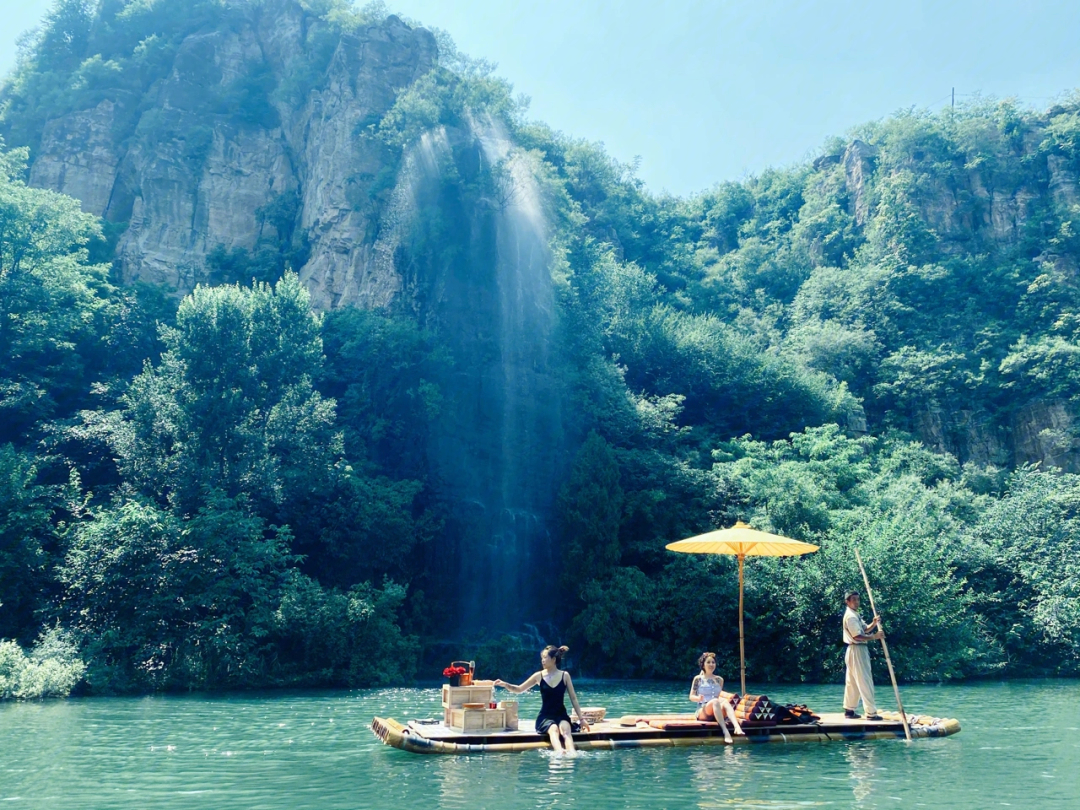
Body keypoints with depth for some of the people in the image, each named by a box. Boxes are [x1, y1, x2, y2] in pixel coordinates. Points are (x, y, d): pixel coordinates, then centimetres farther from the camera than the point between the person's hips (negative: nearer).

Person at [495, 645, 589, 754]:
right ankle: (560, 754, -60)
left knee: (565, 730, -35)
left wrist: (582, 718, 2)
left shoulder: (565, 675, 3)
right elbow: (519, 690, 11)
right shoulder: (539, 676, 4)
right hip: (545, 716, 0)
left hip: (561, 715, 0)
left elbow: (573, 698, 6)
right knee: (554, 729, -36)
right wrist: (505, 684, -6)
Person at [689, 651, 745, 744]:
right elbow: (691, 696, 1)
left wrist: (723, 701, 5)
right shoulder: (698, 679, 6)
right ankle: (725, 732, -55)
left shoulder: (719, 680, 16)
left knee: (725, 701, -31)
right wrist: (698, 698, -19)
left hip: (717, 712, 3)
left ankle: (737, 727, -56)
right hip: (703, 711, -3)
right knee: (715, 701, -36)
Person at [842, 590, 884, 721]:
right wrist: (875, 637, -21)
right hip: (857, 651, -11)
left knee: (852, 682, 13)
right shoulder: (850, 616, -16)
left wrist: (874, 623, -4)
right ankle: (871, 713, -8)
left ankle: (849, 710, 18)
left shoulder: (855, 615, 17)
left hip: (857, 650, 11)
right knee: (865, 682, -9)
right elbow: (857, 636, -22)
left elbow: (865, 629, 14)